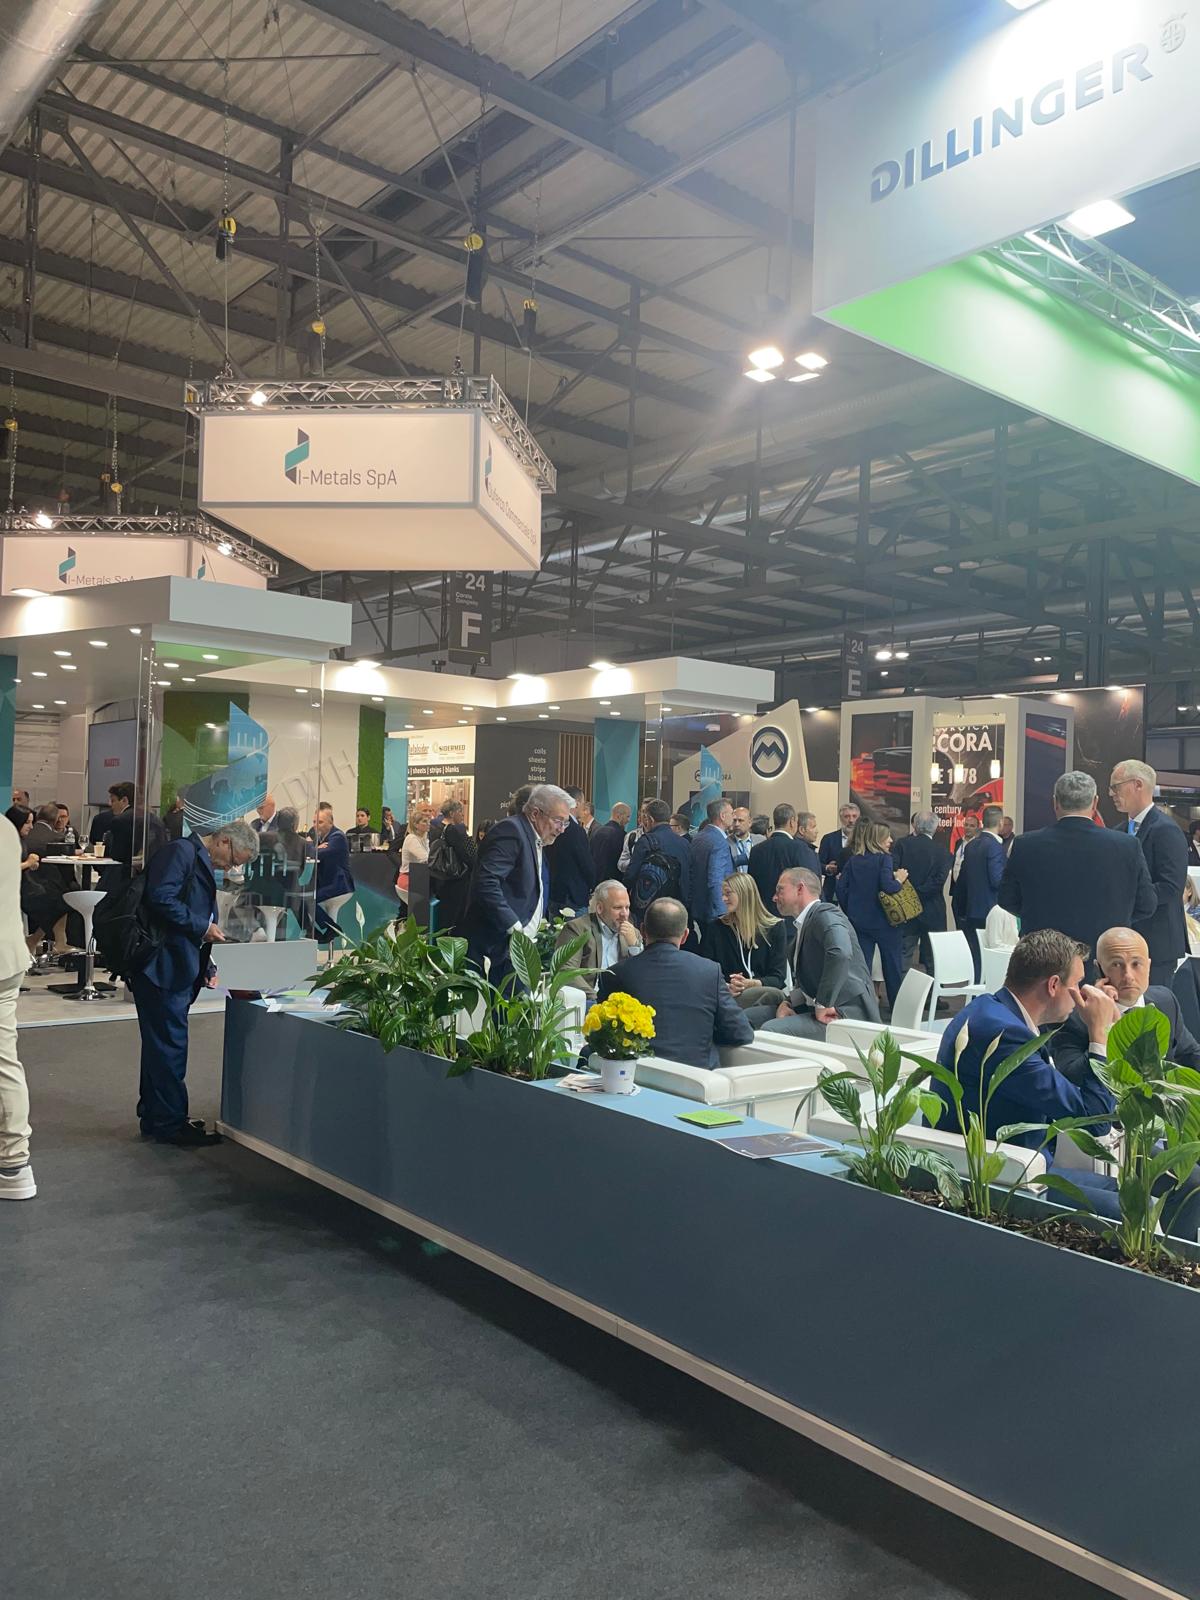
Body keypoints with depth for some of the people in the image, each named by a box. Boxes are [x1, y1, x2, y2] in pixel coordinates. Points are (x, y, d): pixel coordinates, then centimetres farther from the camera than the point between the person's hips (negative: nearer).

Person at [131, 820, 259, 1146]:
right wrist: (203, 926, -16)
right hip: (162, 965, -10)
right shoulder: (181, 851, -10)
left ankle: (154, 1118, 26)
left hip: (177, 969, 10)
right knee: (169, 1045, -4)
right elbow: (160, 898, -24)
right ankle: (170, 1124, 4)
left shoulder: (202, 864, 20)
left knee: (162, 1045, 17)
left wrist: (206, 968, 15)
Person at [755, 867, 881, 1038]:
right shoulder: (804, 923, 20)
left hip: (848, 1014, -9)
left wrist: (823, 1005, -25)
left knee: (770, 1030, -26)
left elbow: (840, 953, -32)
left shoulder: (825, 914, -12)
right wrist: (788, 1003, 3)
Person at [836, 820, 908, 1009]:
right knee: (892, 966, 12)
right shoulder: (883, 858, -10)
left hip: (859, 922, 4)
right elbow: (887, 887, -24)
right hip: (883, 922, -4)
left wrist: (850, 912, 9)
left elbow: (841, 888, -1)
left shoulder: (853, 860, 4)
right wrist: (899, 879, -5)